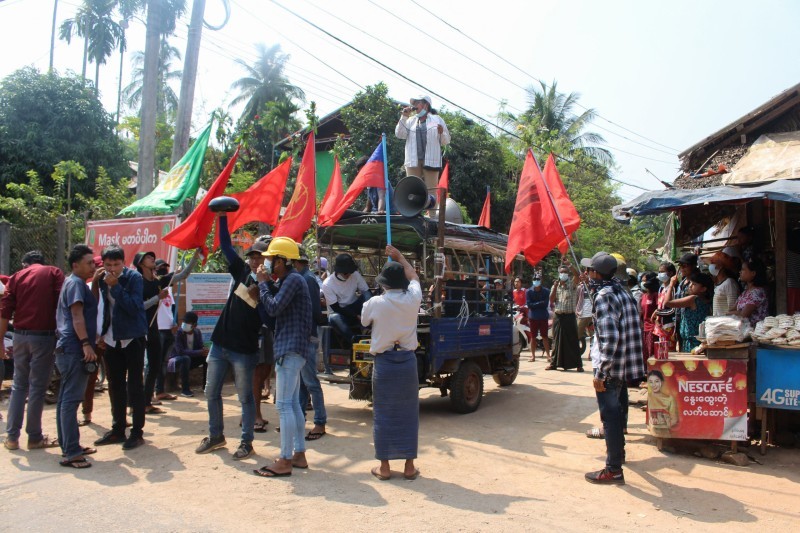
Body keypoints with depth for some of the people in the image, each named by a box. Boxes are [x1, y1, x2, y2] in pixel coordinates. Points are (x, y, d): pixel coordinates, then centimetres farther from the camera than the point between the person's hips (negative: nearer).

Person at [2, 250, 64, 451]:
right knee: (37, 386, 3)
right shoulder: (54, 273, 3)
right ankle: (34, 437, 10)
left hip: (20, 336, 3)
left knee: (19, 385, 14)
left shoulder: (16, 277, 10)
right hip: (44, 336, -3)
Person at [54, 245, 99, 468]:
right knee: (71, 399, -11)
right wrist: (86, 344, -23)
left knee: (66, 398, 13)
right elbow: (77, 315, -19)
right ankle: (71, 452, -10)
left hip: (69, 349, 11)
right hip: (75, 348, -11)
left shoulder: (74, 283, 21)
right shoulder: (76, 283, -9)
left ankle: (69, 445, 21)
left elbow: (89, 309, 24)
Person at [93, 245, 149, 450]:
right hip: (112, 338, 6)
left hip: (133, 337, -5)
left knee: (134, 385, 0)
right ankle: (118, 429, 24)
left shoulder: (134, 277, -12)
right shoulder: (103, 278, 3)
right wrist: (96, 281, -10)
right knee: (115, 386, 13)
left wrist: (115, 286, -25)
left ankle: (137, 432, 7)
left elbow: (134, 307, -22)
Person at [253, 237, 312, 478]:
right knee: (293, 404, 14)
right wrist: (268, 283, 8)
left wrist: (262, 282, -7)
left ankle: (285, 462, -4)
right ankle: (299, 454, 22)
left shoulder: (293, 280, -14)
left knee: (284, 405, -8)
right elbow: (279, 302, 17)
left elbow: (273, 308, -19)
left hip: (290, 349, -11)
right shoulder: (288, 280, 17)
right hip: (290, 348, 11)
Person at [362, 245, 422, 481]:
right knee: (408, 413, 10)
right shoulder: (413, 299, -4)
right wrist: (399, 256, 27)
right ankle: (409, 465, 16)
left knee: (383, 414, 7)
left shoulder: (374, 303, -11)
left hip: (383, 362, -2)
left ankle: (384, 466, 14)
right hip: (407, 360, 2)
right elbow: (414, 276, 16)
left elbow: (364, 322, 10)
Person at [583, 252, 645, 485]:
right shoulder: (623, 292, 8)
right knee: (617, 411, 24)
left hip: (609, 369, -9)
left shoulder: (603, 297, -19)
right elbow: (633, 330, 15)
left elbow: (609, 339, -25)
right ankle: (618, 450, 42)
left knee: (610, 416, -1)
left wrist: (599, 373, -22)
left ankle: (613, 470, 5)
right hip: (625, 366, 9)